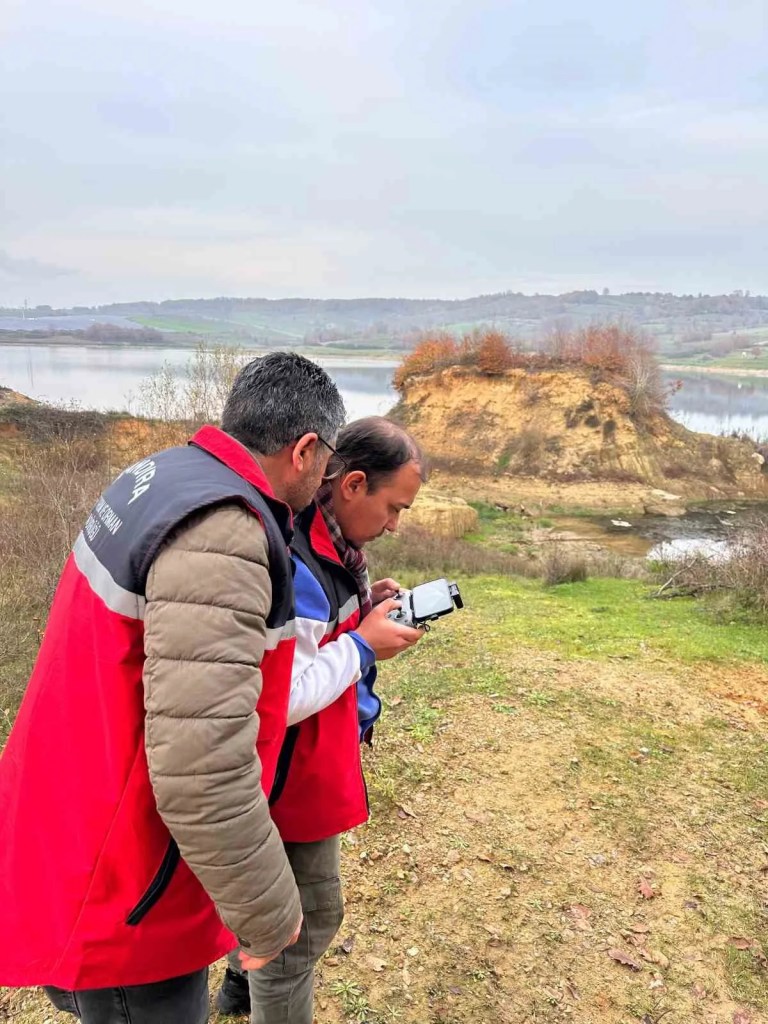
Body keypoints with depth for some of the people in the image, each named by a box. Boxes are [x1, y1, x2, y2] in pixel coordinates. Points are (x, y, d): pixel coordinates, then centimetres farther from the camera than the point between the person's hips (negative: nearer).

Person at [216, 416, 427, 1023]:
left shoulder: (322, 541, 0)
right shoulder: (290, 564, -32)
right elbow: (279, 698, -32)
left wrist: (363, 608, -2)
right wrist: (364, 645, -22)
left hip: (314, 763, 10)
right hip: (294, 777, -10)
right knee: (305, 921, 11)